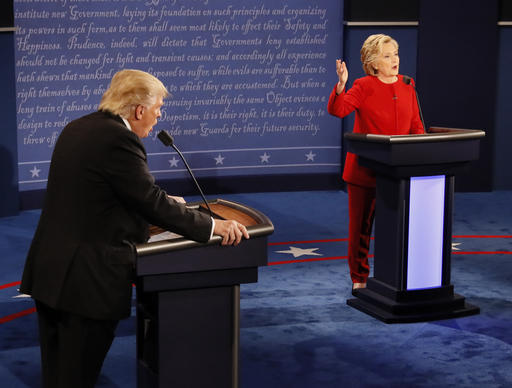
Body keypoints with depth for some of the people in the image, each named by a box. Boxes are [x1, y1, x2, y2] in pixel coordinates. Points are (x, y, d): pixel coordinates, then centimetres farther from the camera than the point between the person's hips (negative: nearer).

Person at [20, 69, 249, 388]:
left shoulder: (77, 129, 11)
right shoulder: (118, 139, -18)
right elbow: (151, 202, -19)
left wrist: (162, 202, 29)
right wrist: (212, 226, -12)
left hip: (50, 271, 9)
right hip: (87, 278, -9)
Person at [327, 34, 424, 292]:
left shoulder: (407, 86, 8)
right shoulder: (364, 87, -7)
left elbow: (415, 125, 13)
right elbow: (337, 109, -20)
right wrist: (341, 85, -36)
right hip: (364, 169, -4)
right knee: (361, 224, 6)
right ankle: (359, 278, 17)